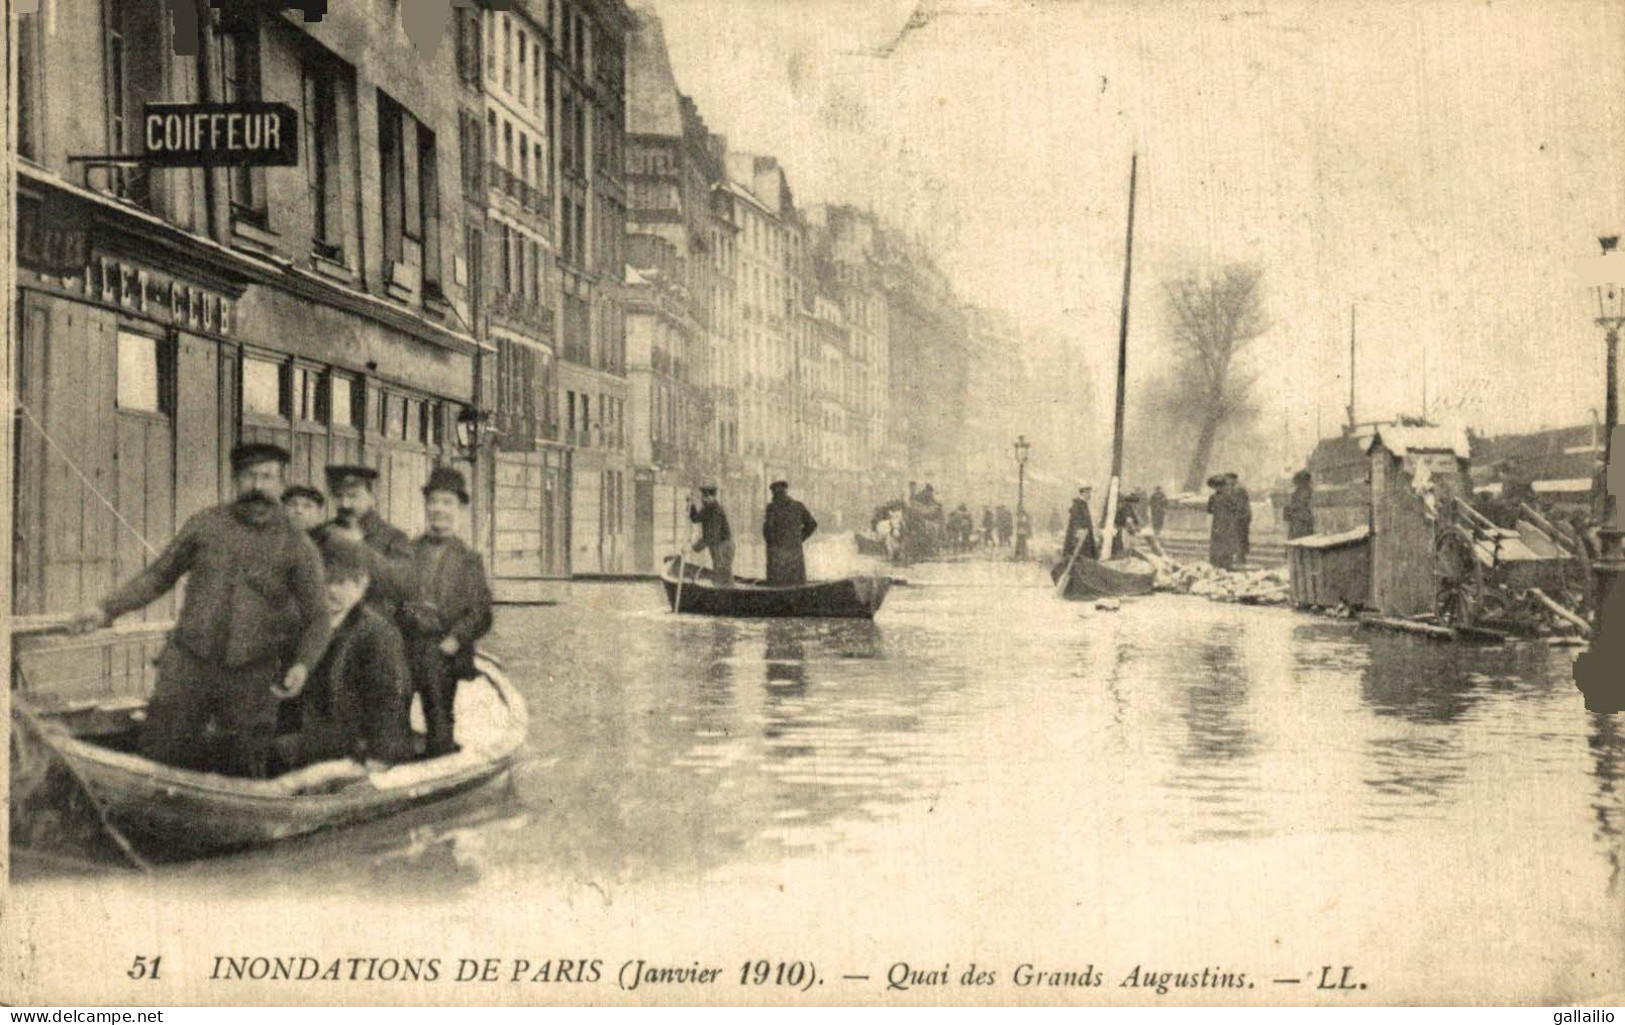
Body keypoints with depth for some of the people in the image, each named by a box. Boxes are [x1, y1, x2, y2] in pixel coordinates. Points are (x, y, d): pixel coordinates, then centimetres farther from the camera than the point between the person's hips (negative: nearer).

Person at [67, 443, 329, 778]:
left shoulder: (298, 546, -1)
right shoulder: (205, 525, 4)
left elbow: (316, 618, 1)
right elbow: (159, 576, 13)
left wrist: (303, 665, -17)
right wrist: (107, 609, 2)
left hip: (251, 678, -1)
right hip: (188, 665, 1)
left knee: (244, 776, 6)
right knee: (156, 761, -2)